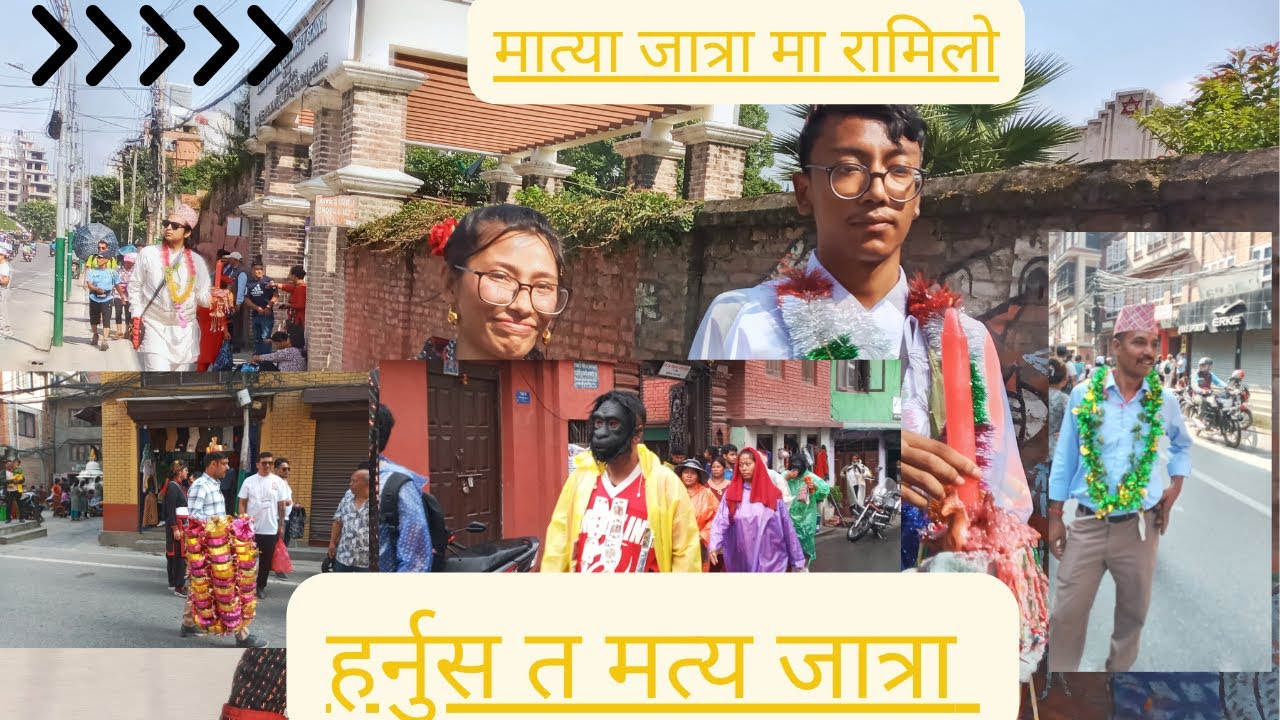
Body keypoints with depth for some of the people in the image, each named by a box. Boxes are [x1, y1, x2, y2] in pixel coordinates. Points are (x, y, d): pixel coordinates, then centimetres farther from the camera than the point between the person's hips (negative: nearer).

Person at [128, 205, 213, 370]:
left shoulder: (196, 260, 5)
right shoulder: (148, 253, 0)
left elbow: (202, 295, 6)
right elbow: (134, 286, 5)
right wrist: (137, 318, -4)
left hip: (185, 331, 3)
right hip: (155, 327, -3)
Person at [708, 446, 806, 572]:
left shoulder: (773, 494, 3)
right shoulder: (731, 493, 2)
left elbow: (787, 528, 4)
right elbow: (720, 522, -10)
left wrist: (797, 559, 5)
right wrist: (714, 545, -29)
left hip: (772, 561, -1)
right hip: (742, 563, 1)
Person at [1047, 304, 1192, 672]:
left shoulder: (1164, 400, -2)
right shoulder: (1083, 394, -6)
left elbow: (1182, 445, 19)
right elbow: (1064, 458, 1)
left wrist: (1175, 488, 5)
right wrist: (1055, 518, 2)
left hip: (1140, 527, 2)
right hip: (1087, 525, -1)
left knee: (1133, 612, 14)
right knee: (1066, 614, 2)